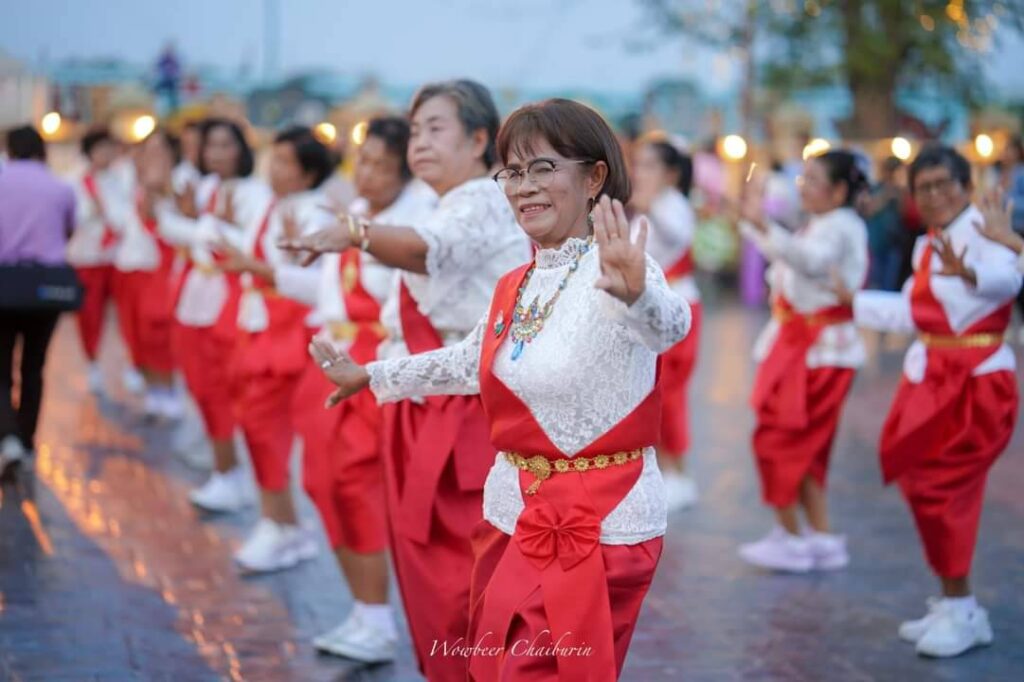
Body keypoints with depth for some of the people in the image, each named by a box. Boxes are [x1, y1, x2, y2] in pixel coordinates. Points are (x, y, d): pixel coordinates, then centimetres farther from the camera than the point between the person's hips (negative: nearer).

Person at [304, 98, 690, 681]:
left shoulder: (620, 269, -15)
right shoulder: (515, 287, 9)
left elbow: (669, 325, -37)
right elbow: (472, 363, 27)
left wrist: (635, 293, -60)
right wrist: (370, 377, 36)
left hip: (601, 523, -8)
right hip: (513, 514, 8)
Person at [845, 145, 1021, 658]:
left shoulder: (979, 227, -15)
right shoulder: (928, 246, 12)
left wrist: (967, 271, -60)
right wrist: (854, 302, 30)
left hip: (975, 380, -9)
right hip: (931, 376, 9)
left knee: (940, 488, -8)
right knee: (923, 486, 12)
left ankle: (960, 610, 5)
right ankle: (953, 604, 25)